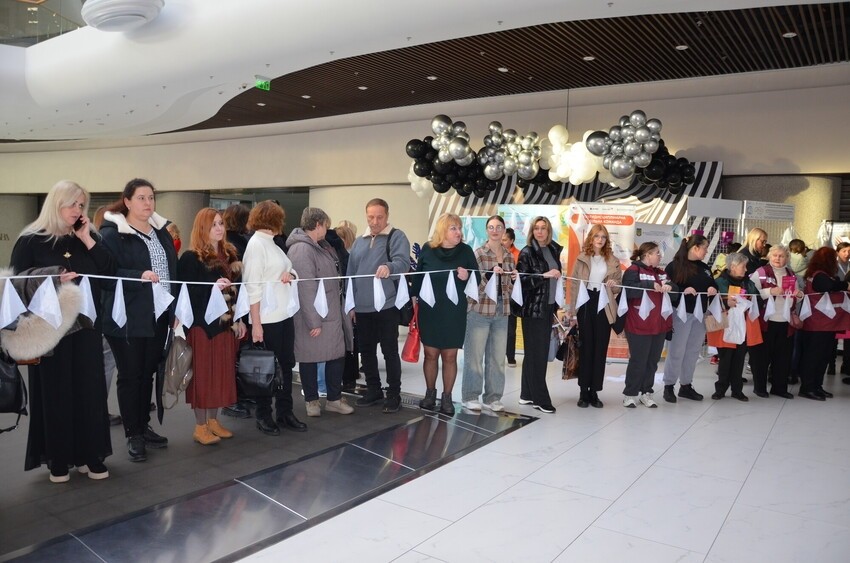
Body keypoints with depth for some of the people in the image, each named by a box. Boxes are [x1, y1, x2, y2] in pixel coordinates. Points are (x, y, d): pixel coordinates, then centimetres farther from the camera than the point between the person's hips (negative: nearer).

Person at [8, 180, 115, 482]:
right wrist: (53, 282, -19)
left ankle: (90, 454, 16)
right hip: (49, 329, -3)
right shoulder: (31, 240, -2)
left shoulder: (88, 237, 10)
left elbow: (111, 272, -2)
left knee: (89, 390, 5)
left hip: (85, 327, 3)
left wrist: (88, 240, -8)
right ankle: (58, 458, 16)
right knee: (54, 391, 4)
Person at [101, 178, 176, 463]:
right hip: (128, 318, -6)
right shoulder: (111, 234, -9)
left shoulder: (161, 231, 11)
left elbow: (172, 270, 14)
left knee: (148, 373, 15)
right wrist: (140, 276, -30)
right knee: (130, 375, 5)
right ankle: (133, 435, 16)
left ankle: (144, 426, 29)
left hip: (158, 316, 6)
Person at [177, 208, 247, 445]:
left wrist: (239, 319, 10)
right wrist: (213, 285, -26)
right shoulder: (191, 258, -8)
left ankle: (213, 420, 25)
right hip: (202, 324, -6)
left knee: (222, 373, 11)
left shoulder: (229, 255, 10)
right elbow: (186, 292, -16)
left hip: (225, 323, 6)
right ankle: (200, 426, 12)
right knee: (203, 374, 1)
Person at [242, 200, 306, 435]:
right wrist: (255, 323, -20)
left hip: (284, 314, 8)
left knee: (286, 365, 12)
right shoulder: (256, 244, -11)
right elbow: (253, 286, -16)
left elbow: (292, 268, 22)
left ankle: (285, 413, 23)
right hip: (267, 318, -8)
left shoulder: (272, 244, 13)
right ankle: (263, 416, 18)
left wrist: (291, 274, -3)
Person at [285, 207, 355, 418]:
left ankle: (334, 399, 24)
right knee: (310, 358, 7)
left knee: (338, 353, 11)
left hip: (331, 313, 9)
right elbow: (306, 288, -22)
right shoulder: (302, 249, -18)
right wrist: (313, 321, -22)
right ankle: (312, 400, 22)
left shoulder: (320, 246, 13)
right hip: (313, 316, -9)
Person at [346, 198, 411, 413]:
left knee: (390, 351, 2)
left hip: (387, 306, -6)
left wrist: (389, 267, -42)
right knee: (366, 350, 13)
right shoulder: (359, 242, 14)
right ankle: (373, 390, 27)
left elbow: (403, 262, -20)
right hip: (362, 308, 6)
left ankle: (394, 394, 13)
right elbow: (351, 275, 15)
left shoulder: (396, 237, -3)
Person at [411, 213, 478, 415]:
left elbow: (477, 278, 2)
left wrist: (467, 276, -19)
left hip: (455, 312, 0)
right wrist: (416, 299, 0)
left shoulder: (466, 251, -2)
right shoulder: (427, 249, -2)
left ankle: (447, 397, 17)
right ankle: (430, 393, 24)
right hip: (429, 310, 0)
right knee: (431, 354, 8)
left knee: (450, 356, 5)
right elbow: (418, 277, 5)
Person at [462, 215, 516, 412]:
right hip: (479, 309, -5)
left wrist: (515, 279, -4)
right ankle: (470, 396, 13)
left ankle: (493, 397, 19)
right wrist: (490, 273, -24)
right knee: (475, 355, 1)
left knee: (498, 357, 9)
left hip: (501, 311, 5)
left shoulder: (509, 256, 11)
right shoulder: (478, 253, -5)